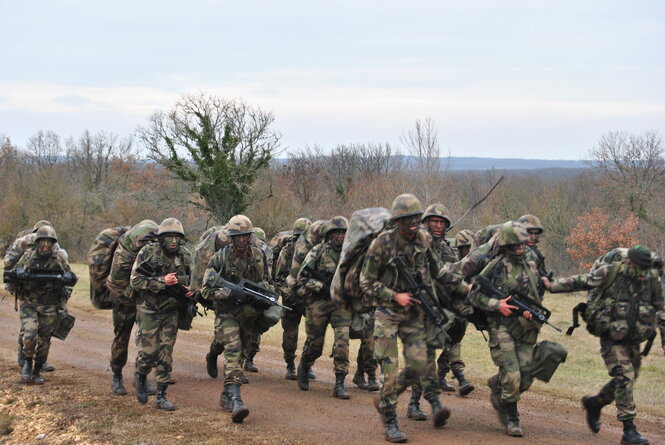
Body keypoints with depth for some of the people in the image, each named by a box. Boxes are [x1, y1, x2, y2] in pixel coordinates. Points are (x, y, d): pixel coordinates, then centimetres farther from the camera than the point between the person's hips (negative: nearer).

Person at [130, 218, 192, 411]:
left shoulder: (184, 255, 1)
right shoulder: (147, 253, -11)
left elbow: (192, 277, 18)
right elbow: (135, 281, -16)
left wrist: (191, 289, -5)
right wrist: (162, 281, -24)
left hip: (171, 310, 3)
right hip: (149, 310, -3)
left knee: (166, 352, 0)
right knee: (148, 351, -7)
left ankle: (161, 395, 6)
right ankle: (141, 377, 25)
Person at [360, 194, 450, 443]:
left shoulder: (422, 241, 1)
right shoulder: (382, 243, -14)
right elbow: (367, 282, -10)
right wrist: (395, 296, -15)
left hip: (413, 311, 5)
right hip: (387, 312, -5)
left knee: (418, 364, 0)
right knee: (389, 367, -8)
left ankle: (384, 401, 23)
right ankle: (390, 423, 1)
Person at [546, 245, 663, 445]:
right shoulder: (609, 272, -12)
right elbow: (579, 282, -4)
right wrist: (551, 286, -4)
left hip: (633, 340, 6)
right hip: (611, 338, -6)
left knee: (625, 381, 13)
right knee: (624, 378, -15)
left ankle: (594, 403, 40)